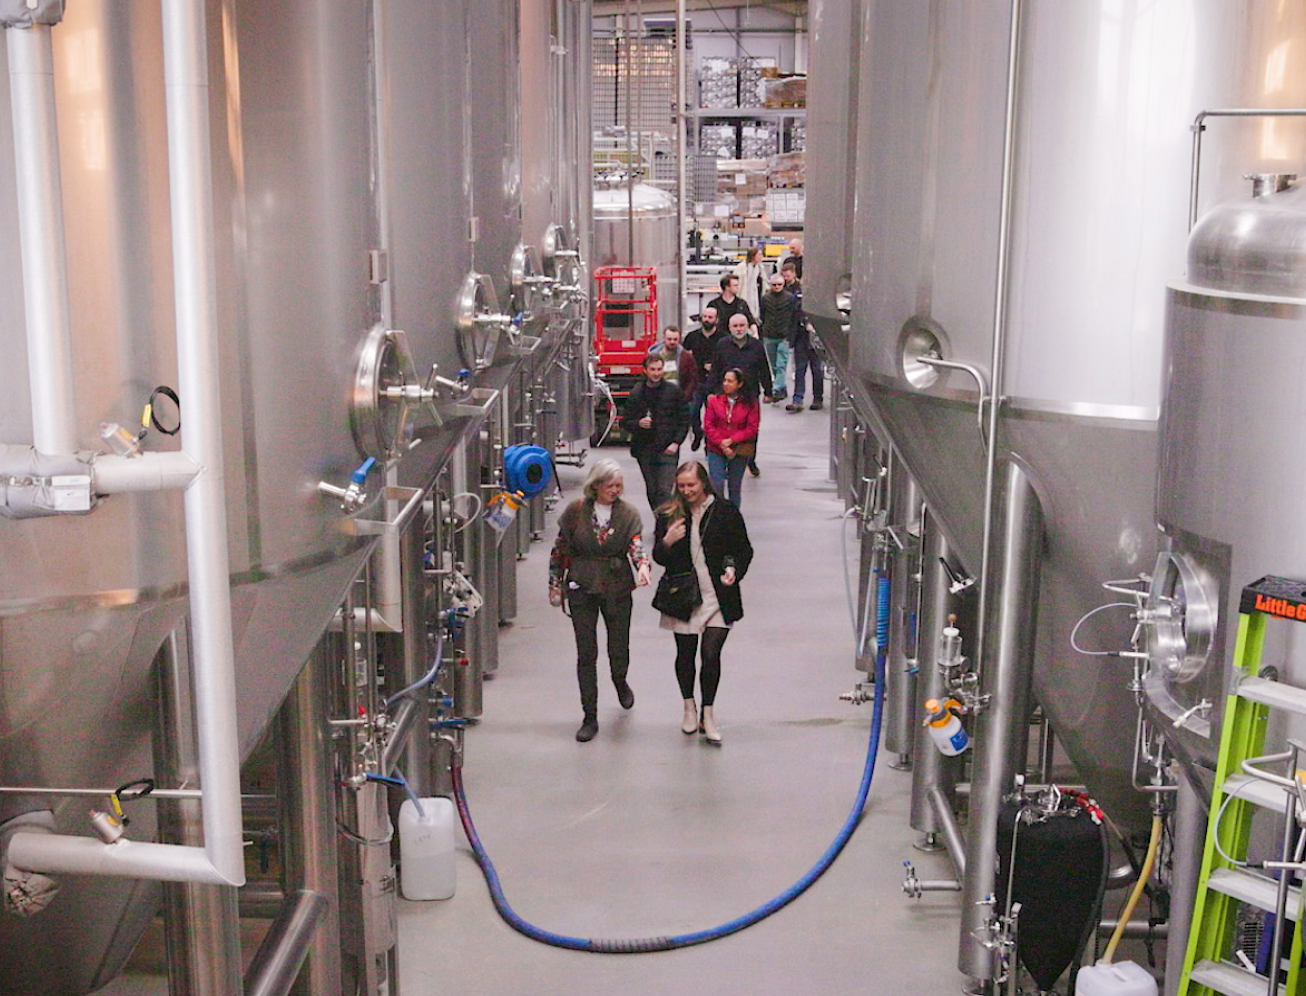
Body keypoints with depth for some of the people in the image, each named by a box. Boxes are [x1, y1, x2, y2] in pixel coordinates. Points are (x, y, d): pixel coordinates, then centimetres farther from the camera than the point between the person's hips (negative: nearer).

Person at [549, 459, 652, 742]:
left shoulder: (628, 514, -2)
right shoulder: (576, 511, -3)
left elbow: (636, 545, -15)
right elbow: (560, 549, 4)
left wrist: (643, 565, -36)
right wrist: (555, 584, 5)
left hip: (617, 589, 1)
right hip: (582, 589, -1)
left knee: (619, 650, 10)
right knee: (586, 654, -1)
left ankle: (620, 683, 46)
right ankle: (590, 718, 7)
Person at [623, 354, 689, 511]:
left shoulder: (674, 391, 1)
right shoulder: (636, 393, 5)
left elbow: (684, 420, 4)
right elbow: (626, 422, 8)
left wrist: (676, 443, -7)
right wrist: (639, 423, -14)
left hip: (668, 450, -3)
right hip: (645, 450, 3)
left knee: (664, 491, -12)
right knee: (652, 492, 10)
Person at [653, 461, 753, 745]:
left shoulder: (726, 513, -3)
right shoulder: (668, 515, 1)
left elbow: (744, 551, 7)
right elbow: (658, 557, 3)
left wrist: (734, 570, -12)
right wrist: (667, 543, -18)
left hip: (718, 597, -2)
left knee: (711, 654, -7)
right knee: (685, 654, 11)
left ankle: (707, 714, 9)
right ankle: (689, 708, 32)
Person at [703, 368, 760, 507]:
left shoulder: (751, 404, -3)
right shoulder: (714, 400, 0)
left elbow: (752, 429, -6)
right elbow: (708, 426, -2)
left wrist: (731, 440, -15)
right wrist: (721, 444, -12)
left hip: (739, 453, 0)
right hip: (716, 451, 0)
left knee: (735, 486, 10)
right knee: (716, 486, -7)